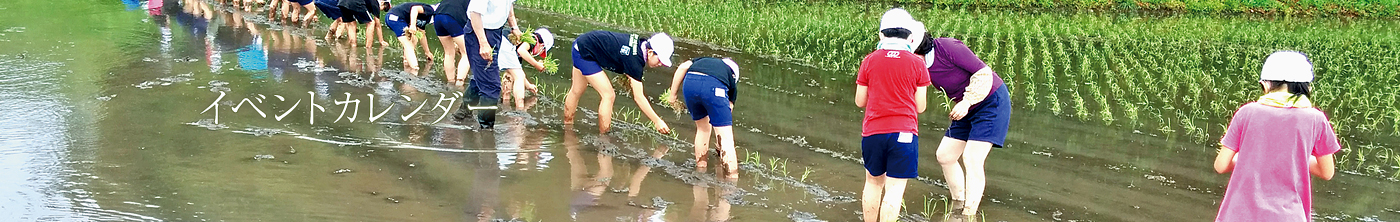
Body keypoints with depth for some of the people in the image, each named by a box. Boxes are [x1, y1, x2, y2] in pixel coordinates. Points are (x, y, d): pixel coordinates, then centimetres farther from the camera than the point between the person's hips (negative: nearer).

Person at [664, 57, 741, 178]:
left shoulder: (702, 60, 41)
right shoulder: (732, 79, 35)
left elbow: (683, 67, 19)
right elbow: (729, 108, 38)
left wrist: (672, 94, 20)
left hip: (690, 82, 3)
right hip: (715, 86, -3)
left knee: (702, 128, 26)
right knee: (726, 138, 3)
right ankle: (733, 177, -2)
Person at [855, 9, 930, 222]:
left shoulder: (869, 61, 3)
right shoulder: (916, 63, -1)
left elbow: (860, 101, 9)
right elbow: (920, 106, 2)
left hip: (872, 132, 3)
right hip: (903, 132, -2)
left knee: (873, 183, 19)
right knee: (894, 189, -1)